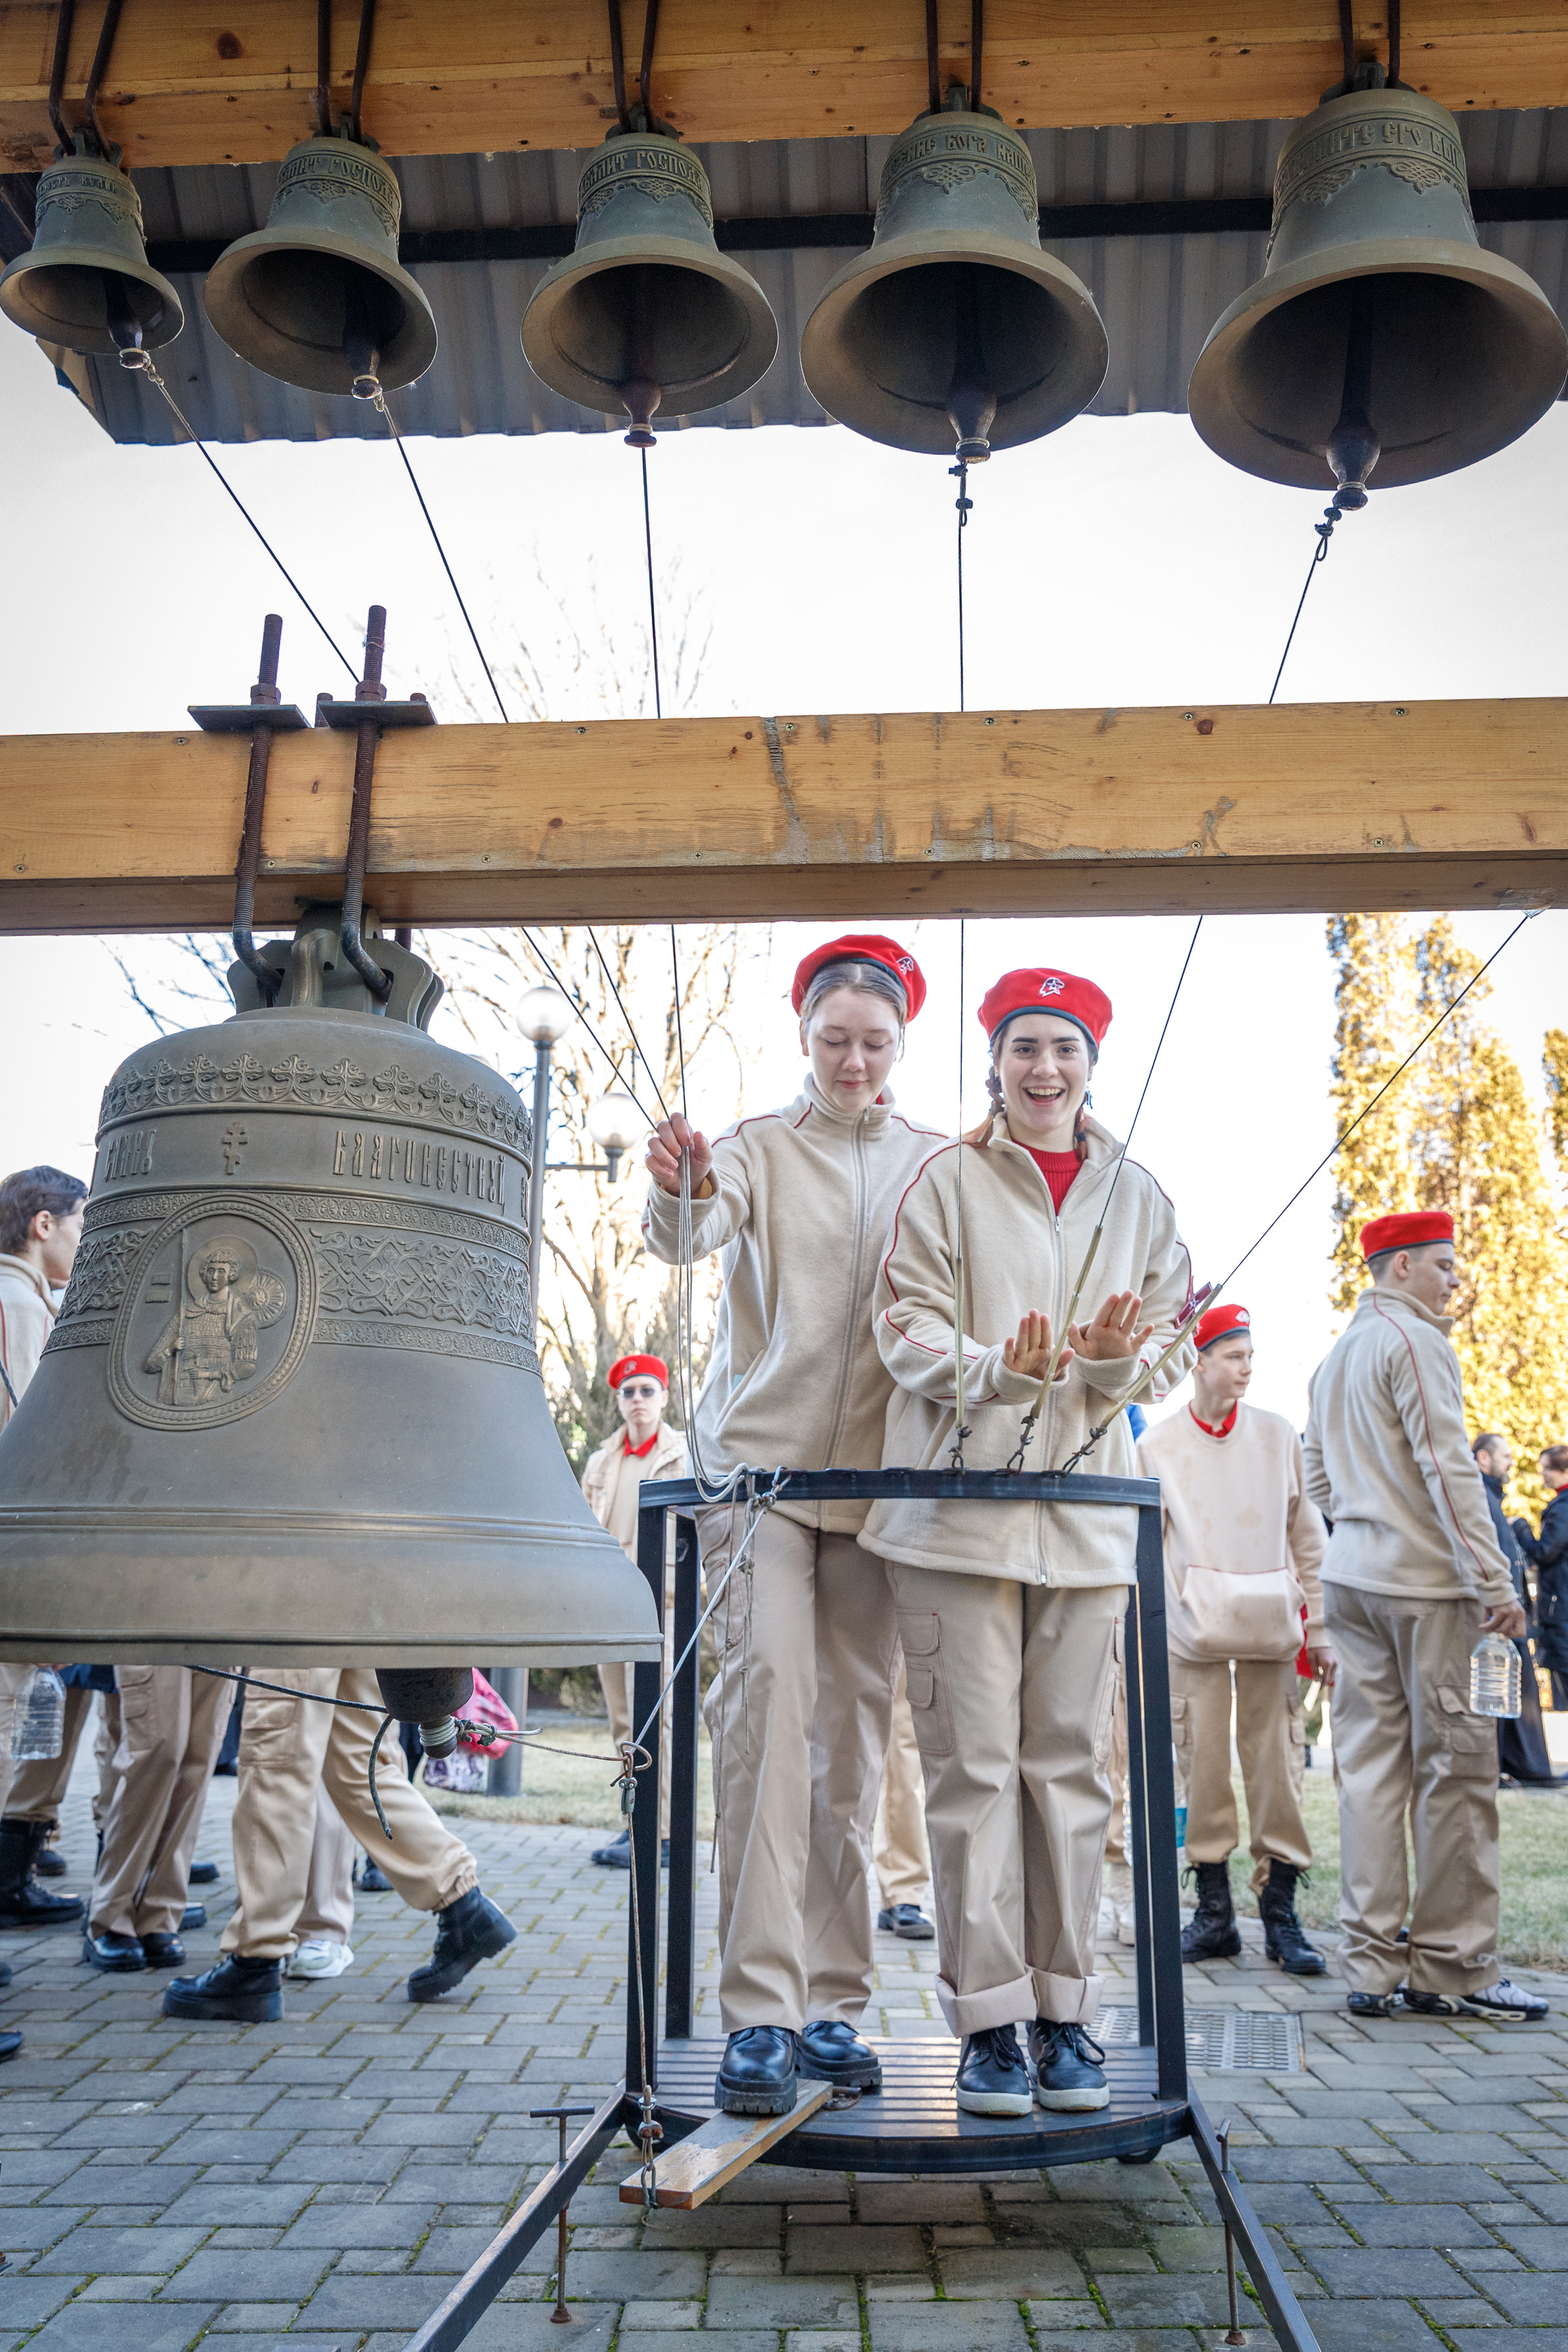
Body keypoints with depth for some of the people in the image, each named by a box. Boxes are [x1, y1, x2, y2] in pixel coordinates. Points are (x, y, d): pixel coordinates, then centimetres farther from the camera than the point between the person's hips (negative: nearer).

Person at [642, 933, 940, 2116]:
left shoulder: (940, 1163, 11)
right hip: (760, 1460, -2)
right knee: (768, 1699, -14)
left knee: (856, 1732, 6)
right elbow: (688, 1236, -14)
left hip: (881, 1474, 2)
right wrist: (679, 1191, -35)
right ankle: (758, 2011, -8)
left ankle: (833, 2004, 17)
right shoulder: (759, 1146, 5)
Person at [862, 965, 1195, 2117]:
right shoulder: (948, 1178, 3)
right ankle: (988, 2016, 10)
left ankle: (1065, 2012, 18)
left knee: (1072, 1762, 6)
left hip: (1086, 1501, 3)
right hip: (959, 1497, -2)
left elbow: (1170, 1341, 13)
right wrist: (994, 1369, -22)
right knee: (973, 1762, -1)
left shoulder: (1138, 1195, 14)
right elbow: (906, 1326, -3)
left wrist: (1118, 1360, -10)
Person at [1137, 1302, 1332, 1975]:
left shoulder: (1278, 1436, 7)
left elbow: (1306, 1535, 9)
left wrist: (1318, 1629, 5)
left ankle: (1281, 1916, 9)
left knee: (1276, 1761, -1)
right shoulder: (1156, 1445, 5)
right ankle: (1214, 1913, 13)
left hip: (1269, 1623, 1)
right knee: (1201, 1762, 1)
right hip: (1193, 1624, 0)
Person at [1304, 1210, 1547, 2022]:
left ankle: (1374, 1968, 9)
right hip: (1421, 1583, -8)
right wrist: (1494, 1581, -14)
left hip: (1349, 1579, 8)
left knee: (1370, 1768, 6)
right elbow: (1449, 1468, -15)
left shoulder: (1333, 1357, 18)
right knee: (1454, 1764, -1)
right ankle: (1451, 1968, 5)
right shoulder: (1415, 1343, -8)